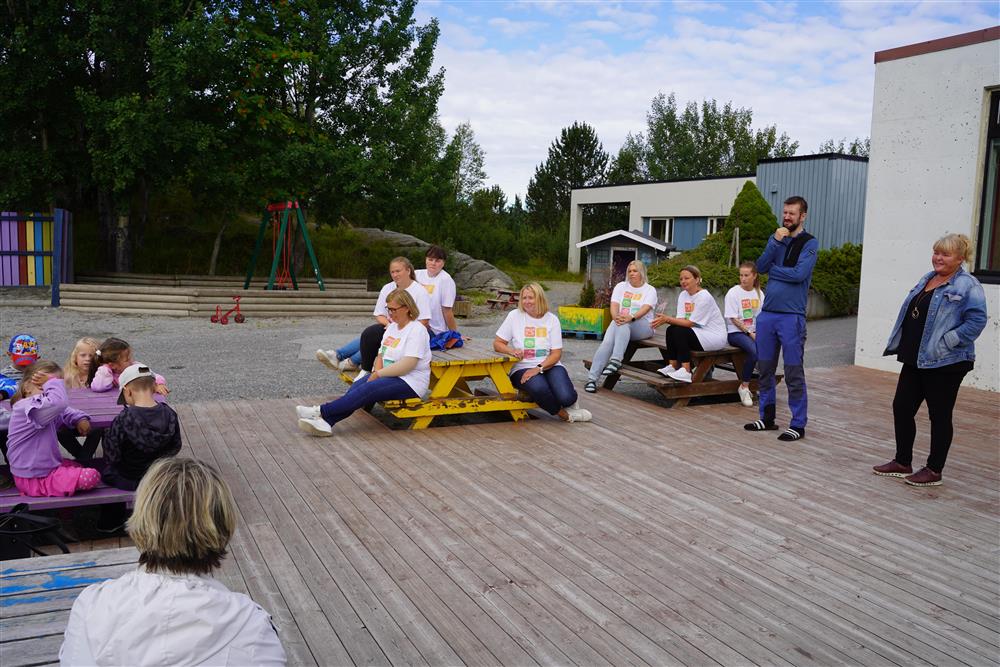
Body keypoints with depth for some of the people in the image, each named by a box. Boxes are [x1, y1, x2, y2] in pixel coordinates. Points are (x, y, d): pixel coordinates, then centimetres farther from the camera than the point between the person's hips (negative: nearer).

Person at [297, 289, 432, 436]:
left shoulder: (417, 330, -12)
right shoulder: (392, 327, 17)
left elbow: (408, 364, -21)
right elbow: (381, 355, 16)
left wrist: (379, 373, -16)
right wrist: (376, 371, -5)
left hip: (410, 383, -8)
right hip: (388, 375, 8)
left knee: (368, 389, -27)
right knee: (356, 386, -19)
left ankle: (322, 411, -29)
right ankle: (325, 422, -34)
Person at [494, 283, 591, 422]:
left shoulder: (552, 319, 4)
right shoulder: (514, 316, 3)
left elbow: (556, 353, 0)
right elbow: (497, 344, 5)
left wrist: (539, 368, -17)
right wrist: (511, 351, -17)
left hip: (550, 365, 1)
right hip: (523, 368, -1)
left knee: (566, 397, -27)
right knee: (539, 387, -37)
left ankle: (568, 404, 14)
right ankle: (564, 414, -7)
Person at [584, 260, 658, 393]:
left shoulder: (650, 290, 7)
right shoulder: (621, 286, 17)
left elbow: (645, 308, -12)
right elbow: (614, 306, 2)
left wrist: (631, 317, -33)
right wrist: (616, 317, -22)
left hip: (643, 325, -2)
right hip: (619, 323, 2)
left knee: (625, 324, -38)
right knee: (607, 342, -28)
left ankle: (616, 361, -44)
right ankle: (592, 378, -32)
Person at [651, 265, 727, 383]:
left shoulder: (704, 297, -18)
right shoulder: (683, 295, 6)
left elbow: (690, 322, -21)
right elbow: (681, 320, -4)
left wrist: (668, 319, -26)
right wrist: (665, 320, -24)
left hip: (715, 337, -8)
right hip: (698, 333, 8)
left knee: (680, 331, -26)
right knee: (671, 329, -13)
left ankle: (686, 371, -26)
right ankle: (672, 367, -10)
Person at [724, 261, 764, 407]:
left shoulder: (759, 293, 10)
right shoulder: (733, 293, -6)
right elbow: (734, 319, -9)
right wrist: (750, 333, -15)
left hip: (754, 331, 5)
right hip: (736, 332, -5)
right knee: (754, 351, -33)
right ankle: (744, 387, -16)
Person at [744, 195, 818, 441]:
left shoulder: (809, 243, -3)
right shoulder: (777, 238, 13)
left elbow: (799, 274, -17)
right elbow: (760, 267, 1)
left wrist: (773, 268, -3)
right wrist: (775, 242, -9)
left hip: (791, 316, -6)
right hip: (767, 314, 6)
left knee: (794, 373, -1)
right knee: (765, 369, 12)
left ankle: (798, 424, 7)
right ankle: (767, 418, 24)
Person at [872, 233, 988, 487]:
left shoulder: (967, 286, -12)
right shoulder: (927, 279, 13)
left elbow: (977, 321, -19)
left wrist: (946, 342, -20)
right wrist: (903, 345, 10)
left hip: (945, 363, -8)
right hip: (915, 360, 8)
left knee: (940, 415, 4)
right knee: (901, 407, 10)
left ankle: (934, 471, 16)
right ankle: (902, 462, 24)